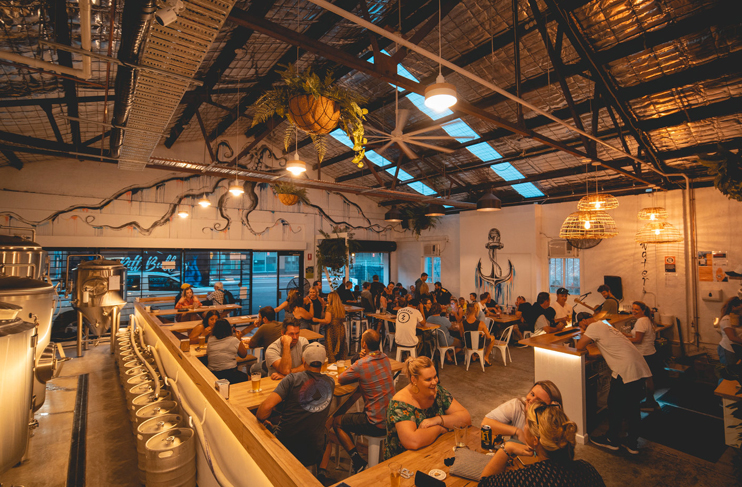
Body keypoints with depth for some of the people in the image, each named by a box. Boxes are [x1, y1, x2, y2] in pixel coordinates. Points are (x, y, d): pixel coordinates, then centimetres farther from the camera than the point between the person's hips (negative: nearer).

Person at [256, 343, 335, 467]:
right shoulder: (330, 383, -2)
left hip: (285, 446, -3)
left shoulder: (293, 379, -15)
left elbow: (267, 405, -22)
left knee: (268, 428, 26)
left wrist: (259, 422, -1)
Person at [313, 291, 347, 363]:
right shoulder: (342, 308, 4)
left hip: (332, 330, -7)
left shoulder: (329, 308, -15)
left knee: (331, 349, 5)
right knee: (341, 348, 16)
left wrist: (317, 320, -8)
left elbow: (327, 321, -20)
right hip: (341, 330, 7)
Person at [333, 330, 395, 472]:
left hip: (377, 425, -7)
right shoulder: (385, 358, -1)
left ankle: (358, 462, 8)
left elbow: (340, 380, -5)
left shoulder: (361, 365, -22)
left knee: (336, 422, 13)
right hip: (392, 419, 7)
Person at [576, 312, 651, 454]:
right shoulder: (605, 325, 20)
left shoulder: (594, 327, -8)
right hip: (640, 368, 9)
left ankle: (612, 440, 23)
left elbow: (580, 346, -7)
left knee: (615, 406, 8)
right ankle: (632, 443, 29)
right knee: (632, 407, 18)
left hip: (625, 371, -9)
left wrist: (582, 338, 13)